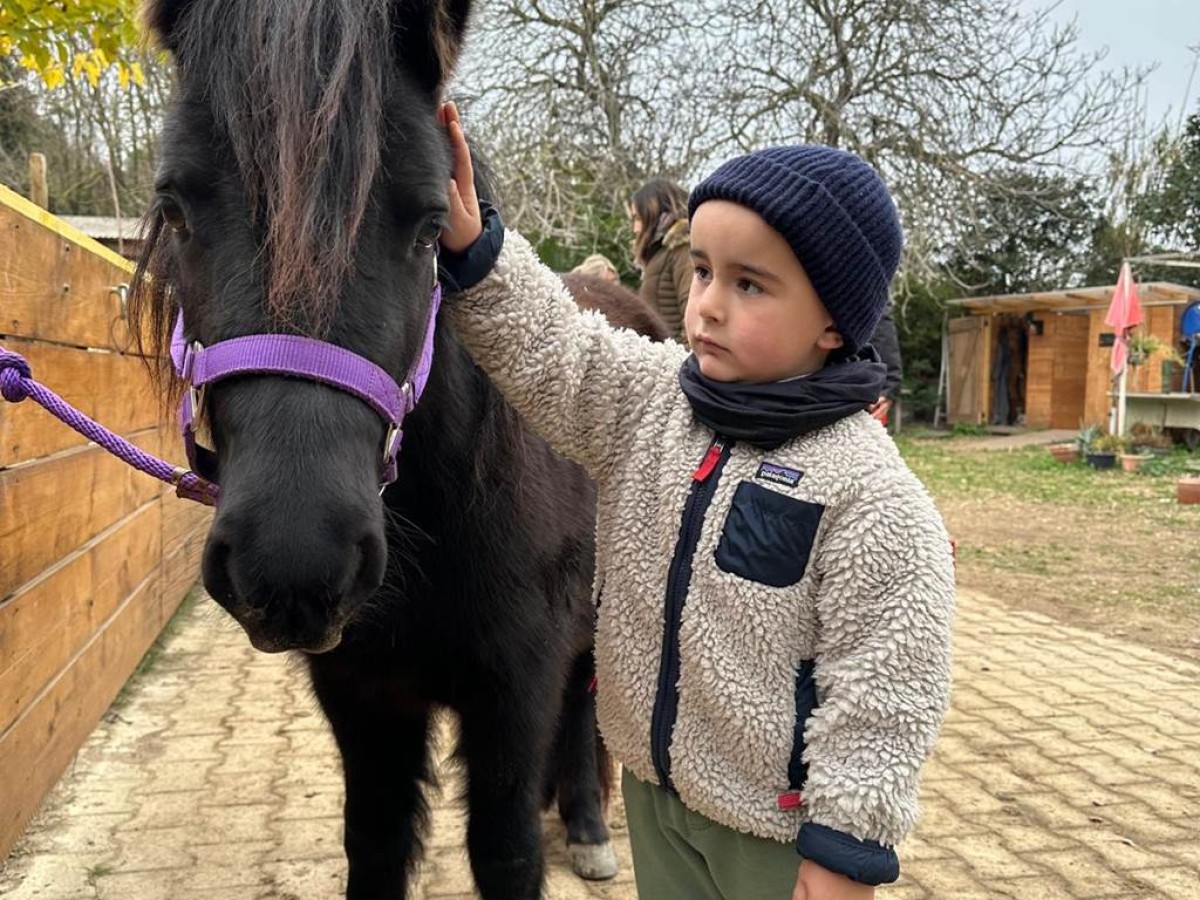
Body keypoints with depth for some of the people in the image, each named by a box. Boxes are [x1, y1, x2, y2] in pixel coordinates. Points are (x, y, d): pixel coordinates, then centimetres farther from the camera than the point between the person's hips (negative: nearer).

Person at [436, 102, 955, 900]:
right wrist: (469, 244, -24)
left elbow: (880, 692, -20)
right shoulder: (648, 400, -4)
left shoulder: (870, 493, -22)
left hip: (775, 818, -6)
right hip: (654, 784, 6)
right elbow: (545, 349, -9)